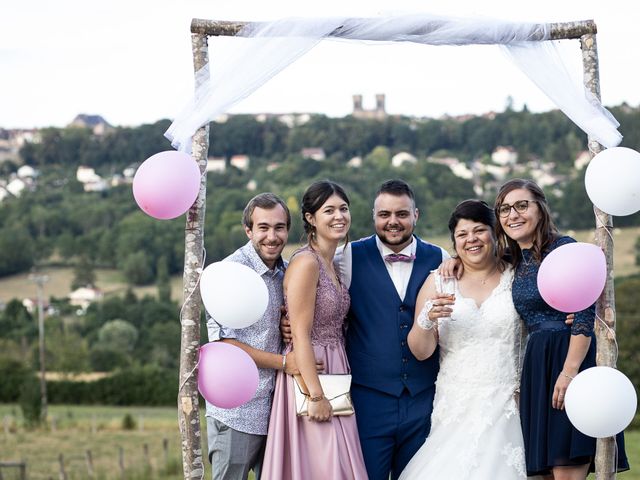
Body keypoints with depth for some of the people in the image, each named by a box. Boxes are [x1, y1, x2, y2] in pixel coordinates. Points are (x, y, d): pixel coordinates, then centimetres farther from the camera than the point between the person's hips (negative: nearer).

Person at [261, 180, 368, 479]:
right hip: (308, 374, -9)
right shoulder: (305, 263, -14)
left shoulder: (332, 266, 13)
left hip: (333, 375, 9)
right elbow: (300, 335, -18)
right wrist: (316, 395, -21)